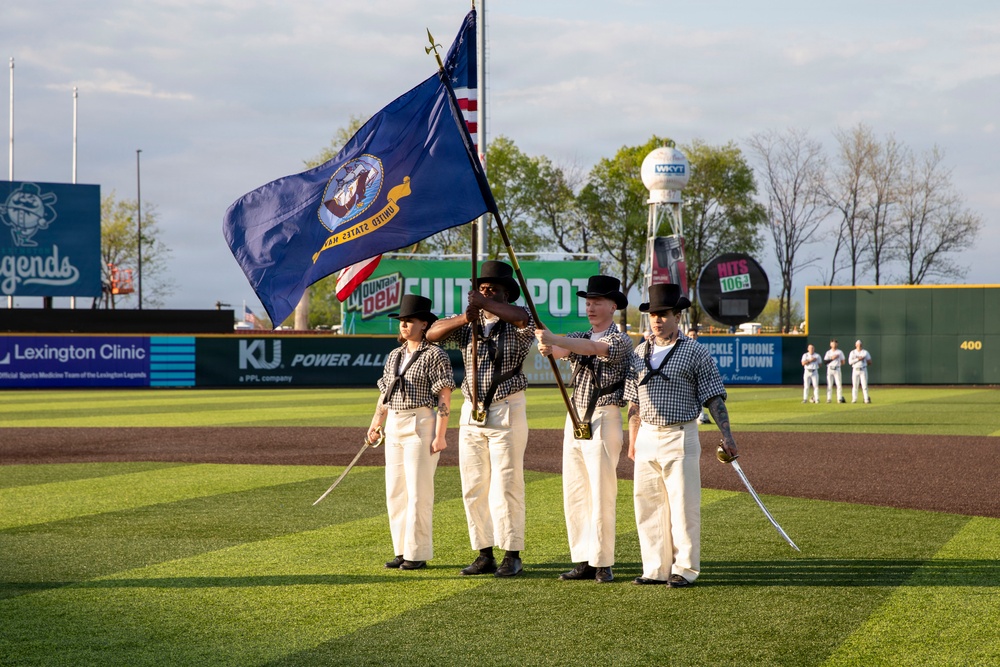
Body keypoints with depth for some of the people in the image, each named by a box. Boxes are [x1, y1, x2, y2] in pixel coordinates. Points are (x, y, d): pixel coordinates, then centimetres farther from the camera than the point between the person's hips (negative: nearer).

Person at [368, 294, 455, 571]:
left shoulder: (434, 355, -7)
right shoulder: (394, 356, 14)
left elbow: (445, 398, -10)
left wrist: (440, 435, -15)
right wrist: (376, 424, 10)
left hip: (421, 426, -7)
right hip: (394, 428, 7)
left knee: (418, 493, -5)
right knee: (395, 492, 8)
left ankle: (418, 553, 0)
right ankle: (402, 550, 15)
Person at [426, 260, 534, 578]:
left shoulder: (517, 327, -1)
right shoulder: (469, 326, 12)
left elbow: (523, 317, -26)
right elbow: (432, 334, -1)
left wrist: (483, 303, -23)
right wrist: (463, 318, -18)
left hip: (507, 412, -5)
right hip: (471, 413, 5)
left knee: (506, 486, -7)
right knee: (473, 488, 5)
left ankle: (512, 554, -2)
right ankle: (485, 554, 11)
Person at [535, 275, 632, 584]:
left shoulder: (620, 341, -4)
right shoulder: (577, 337, 14)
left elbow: (592, 348, -24)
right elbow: (560, 350, -8)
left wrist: (553, 339, -37)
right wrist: (548, 347, -33)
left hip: (603, 419, -7)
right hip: (574, 418, 7)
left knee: (601, 494, -6)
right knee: (574, 494, 6)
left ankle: (603, 562, -2)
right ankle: (583, 561, 11)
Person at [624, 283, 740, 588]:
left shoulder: (695, 352, -2)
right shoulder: (640, 353, 13)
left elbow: (714, 397, -4)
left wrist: (726, 435, -12)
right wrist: (632, 441, 14)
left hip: (680, 437, -5)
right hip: (647, 437, 5)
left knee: (683, 505, -4)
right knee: (647, 505, 7)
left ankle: (684, 569, 4)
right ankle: (656, 568, 15)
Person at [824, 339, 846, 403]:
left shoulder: (840, 352, 9)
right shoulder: (828, 352, 9)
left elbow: (842, 361, 14)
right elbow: (825, 362, -1)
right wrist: (832, 358, -11)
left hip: (837, 369, -1)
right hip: (830, 369, 1)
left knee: (839, 384, -8)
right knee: (829, 384, 0)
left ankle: (840, 398, -8)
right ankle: (828, 399, 2)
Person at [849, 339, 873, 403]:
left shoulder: (865, 352, 8)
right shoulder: (852, 352, 7)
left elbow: (869, 362, 7)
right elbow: (850, 362, -5)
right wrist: (858, 359, -14)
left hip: (863, 370, 0)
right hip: (855, 370, 0)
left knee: (864, 385, -7)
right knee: (854, 385, 0)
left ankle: (867, 399, -6)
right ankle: (854, 399, 5)